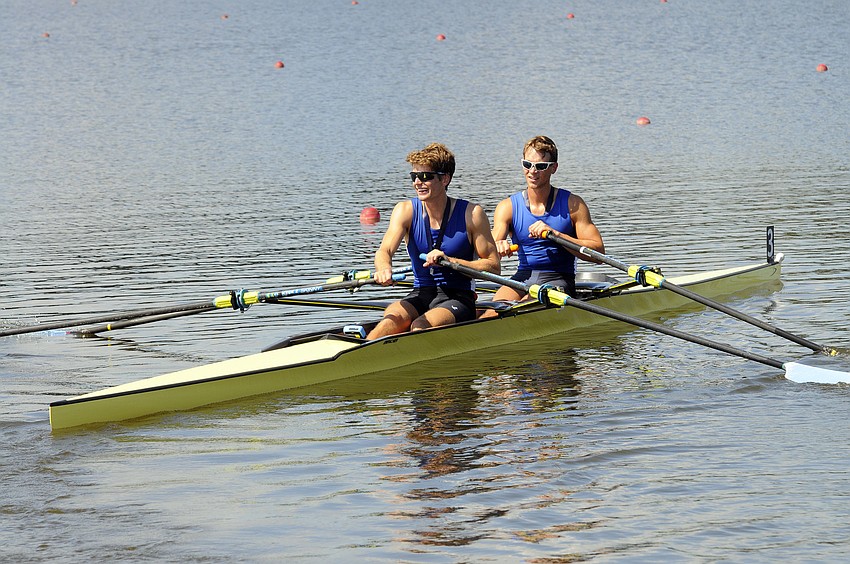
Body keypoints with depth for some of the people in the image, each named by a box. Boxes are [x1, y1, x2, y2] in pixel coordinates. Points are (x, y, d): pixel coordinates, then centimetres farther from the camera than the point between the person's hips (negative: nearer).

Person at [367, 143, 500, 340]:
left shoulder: (471, 214, -4)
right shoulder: (406, 211, 3)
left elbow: (493, 267, -5)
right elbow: (384, 251, -12)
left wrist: (449, 261, -19)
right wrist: (384, 269, -38)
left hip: (458, 298, -2)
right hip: (420, 295, 2)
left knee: (421, 327, -33)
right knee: (391, 319, -30)